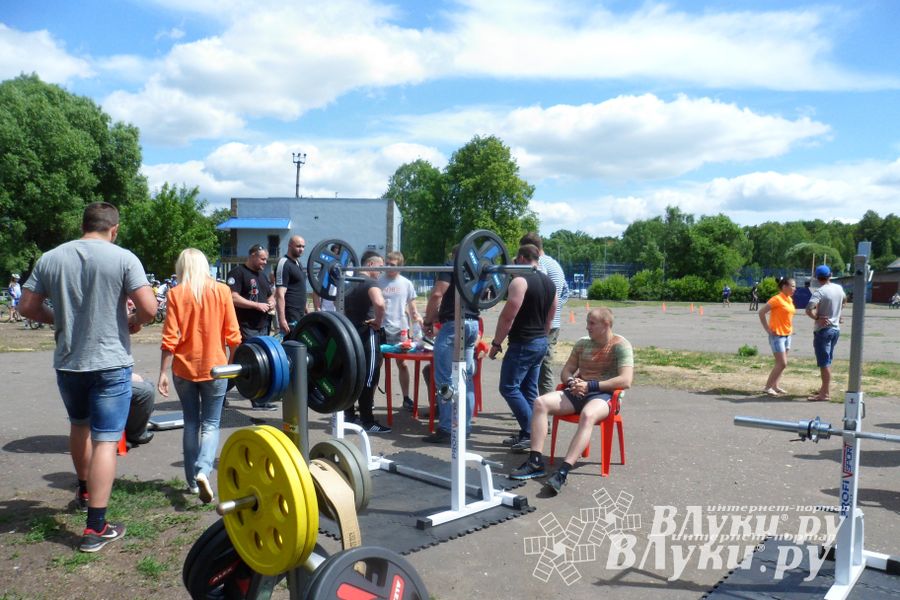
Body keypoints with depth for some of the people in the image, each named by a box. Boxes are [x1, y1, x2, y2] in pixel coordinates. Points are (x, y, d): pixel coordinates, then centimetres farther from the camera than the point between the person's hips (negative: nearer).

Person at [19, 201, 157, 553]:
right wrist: (134, 322, 4)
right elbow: (149, 308, -17)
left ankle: (84, 488, 47)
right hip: (110, 363, -4)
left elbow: (27, 307, 4)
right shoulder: (123, 258, -11)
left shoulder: (50, 259, 1)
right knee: (105, 440, -1)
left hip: (67, 362, 5)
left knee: (79, 425, 27)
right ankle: (95, 528, -1)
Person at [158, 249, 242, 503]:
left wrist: (163, 373, -1)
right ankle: (203, 471, -16)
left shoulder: (176, 294, -5)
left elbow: (170, 338, -7)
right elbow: (233, 334, -3)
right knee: (210, 424, 8)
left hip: (184, 368, 1)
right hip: (214, 367, -1)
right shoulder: (221, 291, -4)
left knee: (191, 423, 15)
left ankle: (193, 480, 19)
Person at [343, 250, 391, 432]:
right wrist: (378, 321, -19)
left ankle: (349, 416, 22)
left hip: (352, 334, 9)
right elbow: (379, 303, -35)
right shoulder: (369, 282, -15)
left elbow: (344, 307, 28)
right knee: (368, 379, -3)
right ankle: (367, 422, 2)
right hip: (367, 336, -9)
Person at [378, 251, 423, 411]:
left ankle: (406, 398, 18)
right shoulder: (378, 281, 0)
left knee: (402, 363, 7)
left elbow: (412, 308, 9)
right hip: (380, 329, -1)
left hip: (400, 329, 1)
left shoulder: (406, 284, 5)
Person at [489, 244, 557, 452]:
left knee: (509, 388, -4)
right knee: (529, 390, 13)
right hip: (541, 343, 9)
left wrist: (496, 343, -11)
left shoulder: (520, 281, -15)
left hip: (522, 344, -9)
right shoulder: (549, 283, 12)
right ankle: (526, 434, 16)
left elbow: (507, 316, -18)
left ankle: (531, 433, -7)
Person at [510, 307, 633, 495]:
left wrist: (590, 385, -18)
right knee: (541, 402, -19)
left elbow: (626, 381, -15)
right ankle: (535, 462, -21)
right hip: (578, 393, 6)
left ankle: (562, 472, -44)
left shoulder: (621, 346, -3)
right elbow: (566, 371, 18)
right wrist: (572, 382, -7)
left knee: (587, 415, -40)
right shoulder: (582, 343, 14)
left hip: (604, 395, -6)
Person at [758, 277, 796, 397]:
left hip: (787, 335, 8)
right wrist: (767, 329, -16)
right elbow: (761, 312, -17)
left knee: (781, 363, 12)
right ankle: (768, 387, -2)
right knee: (782, 363, -10)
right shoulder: (777, 299, -15)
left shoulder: (790, 300, 10)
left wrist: (790, 327, 12)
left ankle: (776, 386, 20)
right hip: (777, 335, -8)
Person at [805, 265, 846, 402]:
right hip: (835, 328, 8)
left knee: (824, 363, -3)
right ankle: (825, 388, 28)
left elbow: (809, 310, -32)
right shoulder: (839, 288, 5)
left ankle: (825, 394, 0)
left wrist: (817, 318, -16)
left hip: (823, 330, -8)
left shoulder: (820, 292, -18)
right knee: (827, 361, 18)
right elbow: (844, 301, 27)